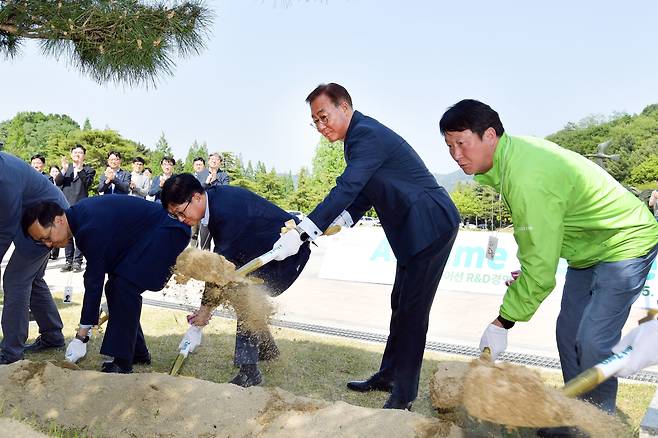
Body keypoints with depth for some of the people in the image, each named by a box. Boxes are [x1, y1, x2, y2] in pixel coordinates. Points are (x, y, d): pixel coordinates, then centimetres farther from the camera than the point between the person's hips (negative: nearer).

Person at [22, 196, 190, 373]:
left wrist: (81, 337, -15)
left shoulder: (91, 229, -28)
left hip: (168, 232, -10)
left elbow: (94, 282, -22)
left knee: (125, 287, -20)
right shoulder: (79, 213, 0)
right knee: (116, 287, 7)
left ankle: (122, 364, -12)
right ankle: (138, 353, 18)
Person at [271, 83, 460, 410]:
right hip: (413, 228, 11)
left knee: (413, 309, -5)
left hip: (430, 226, -11)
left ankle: (403, 395, 5)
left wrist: (301, 233, -29)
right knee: (401, 305, 17)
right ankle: (388, 375, 29)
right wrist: (342, 221, -2)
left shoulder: (367, 135, -19)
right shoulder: (360, 136, 13)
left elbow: (347, 189, -28)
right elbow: (364, 192, 16)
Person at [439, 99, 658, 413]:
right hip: (588, 250, 10)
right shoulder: (513, 149, -6)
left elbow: (540, 271, -31)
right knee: (568, 334, 9)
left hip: (626, 243, -10)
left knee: (592, 342, -15)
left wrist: (501, 324, -22)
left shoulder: (528, 181, -35)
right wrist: (525, 271, 9)